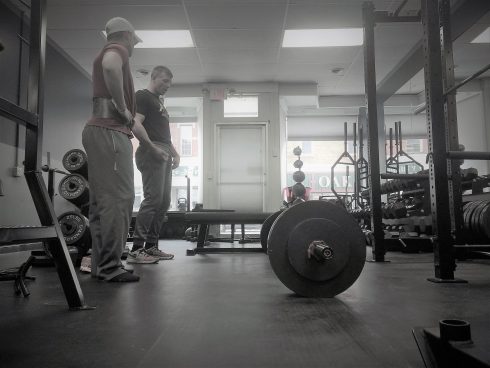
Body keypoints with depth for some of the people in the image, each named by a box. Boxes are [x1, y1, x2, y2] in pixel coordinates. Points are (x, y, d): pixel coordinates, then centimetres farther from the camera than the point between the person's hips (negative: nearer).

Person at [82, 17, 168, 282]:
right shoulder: (116, 50, 4)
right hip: (108, 132, -10)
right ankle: (110, 267, -8)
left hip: (101, 131, 10)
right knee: (118, 198, -11)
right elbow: (110, 67, -27)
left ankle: (100, 265, 13)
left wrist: (152, 148, 35)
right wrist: (122, 107, -16)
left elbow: (131, 120, 32)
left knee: (103, 200, 8)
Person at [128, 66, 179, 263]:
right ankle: (136, 250, -12)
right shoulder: (142, 96, 0)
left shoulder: (159, 102, 27)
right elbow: (136, 125, -13)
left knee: (164, 202, 5)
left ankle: (151, 246, 11)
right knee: (153, 199, -15)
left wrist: (175, 153, 20)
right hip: (151, 153, -9)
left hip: (164, 155, 9)